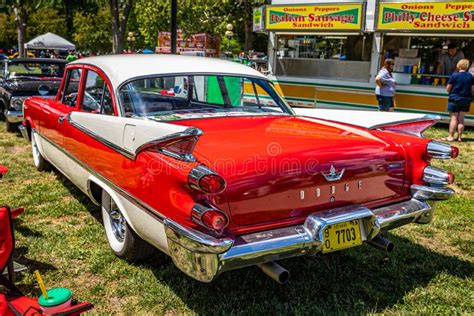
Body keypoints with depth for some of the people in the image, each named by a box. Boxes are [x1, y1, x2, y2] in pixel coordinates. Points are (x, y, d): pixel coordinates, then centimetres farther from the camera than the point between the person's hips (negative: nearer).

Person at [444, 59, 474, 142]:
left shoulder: (454, 75, -10)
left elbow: (448, 89, -8)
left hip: (454, 99, -3)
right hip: (466, 100, 3)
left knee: (454, 118, 2)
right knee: (461, 119, 10)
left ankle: (451, 136, 0)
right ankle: (459, 137, 12)